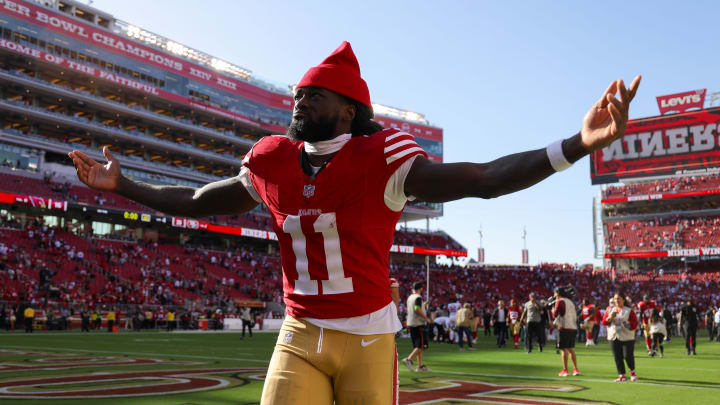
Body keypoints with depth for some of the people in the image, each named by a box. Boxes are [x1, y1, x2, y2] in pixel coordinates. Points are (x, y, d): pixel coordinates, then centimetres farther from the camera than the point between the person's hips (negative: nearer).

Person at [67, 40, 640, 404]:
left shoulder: (380, 158, -12)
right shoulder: (272, 161, 2)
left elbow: (481, 179, -22)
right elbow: (200, 201, 17)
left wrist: (577, 145, -34)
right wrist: (120, 186, 22)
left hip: (368, 336, -3)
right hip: (299, 336, 3)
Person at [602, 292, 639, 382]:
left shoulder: (629, 311, 0)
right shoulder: (610, 309, 11)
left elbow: (635, 323, -3)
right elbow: (604, 322, 8)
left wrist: (627, 324, -19)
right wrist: (610, 318, -10)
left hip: (627, 337, -3)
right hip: (613, 337, 3)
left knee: (628, 356, -6)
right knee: (617, 357, 1)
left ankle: (632, 371, 21)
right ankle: (622, 375, 8)